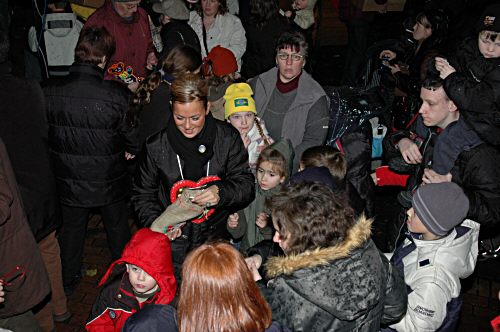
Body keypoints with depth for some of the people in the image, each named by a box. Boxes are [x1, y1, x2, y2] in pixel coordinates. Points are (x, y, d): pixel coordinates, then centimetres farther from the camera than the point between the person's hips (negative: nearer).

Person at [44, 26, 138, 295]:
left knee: (71, 226, 24)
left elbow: (45, 133, -3)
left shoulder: (49, 92, -17)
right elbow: (132, 134, -14)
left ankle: (67, 281, 43)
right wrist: (130, 150, 9)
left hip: (68, 179, 2)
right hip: (109, 180, -2)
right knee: (117, 226, 23)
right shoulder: (116, 94, -26)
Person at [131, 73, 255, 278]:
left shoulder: (227, 138, -8)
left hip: (215, 239, 1)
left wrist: (222, 192, -25)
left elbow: (246, 184, -4)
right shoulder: (156, 146, -6)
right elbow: (143, 195, 5)